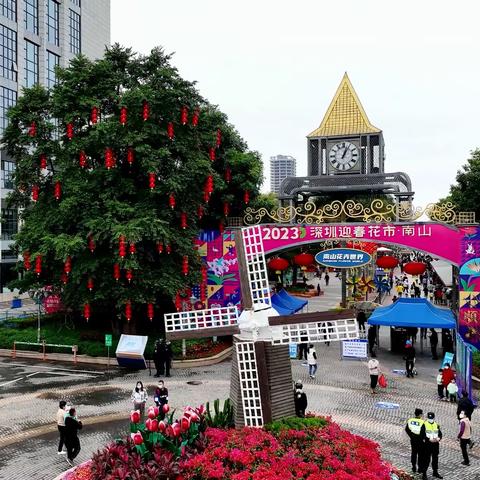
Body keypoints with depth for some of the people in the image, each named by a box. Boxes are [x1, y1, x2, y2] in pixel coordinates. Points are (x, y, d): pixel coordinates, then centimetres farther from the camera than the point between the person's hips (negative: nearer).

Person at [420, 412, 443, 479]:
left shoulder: (437, 425, 10)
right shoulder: (424, 425, -6)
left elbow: (440, 434, 10)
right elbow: (422, 435, -11)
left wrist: (438, 438, -12)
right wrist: (429, 439, -23)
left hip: (436, 444, 5)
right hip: (427, 444, -5)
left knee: (435, 459, 16)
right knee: (426, 459, -1)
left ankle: (435, 472, 32)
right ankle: (424, 473, 7)